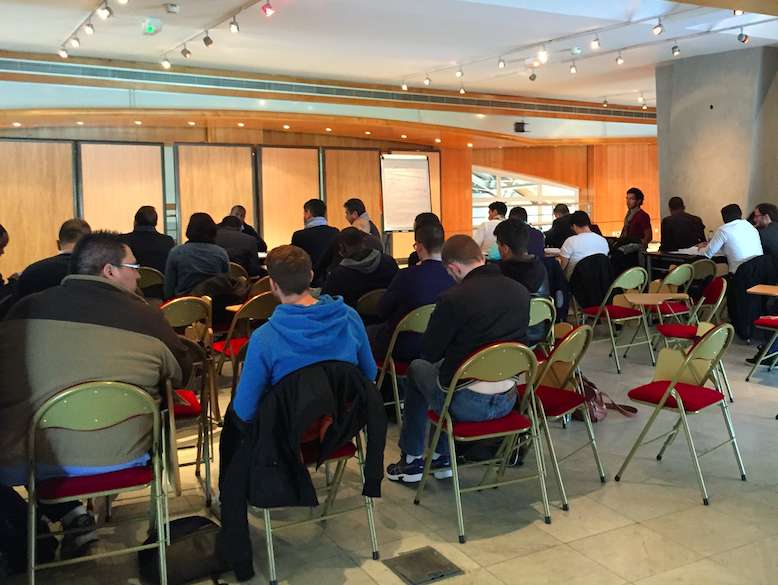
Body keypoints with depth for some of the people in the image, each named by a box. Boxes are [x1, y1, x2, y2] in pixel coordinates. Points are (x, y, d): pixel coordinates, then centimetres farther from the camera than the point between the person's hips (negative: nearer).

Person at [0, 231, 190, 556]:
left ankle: (70, 515, 19)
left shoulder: (26, 309, -2)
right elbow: (182, 374, 7)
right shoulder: (146, 318, -8)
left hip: (30, 463, 1)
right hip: (123, 456, 0)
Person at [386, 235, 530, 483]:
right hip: (506, 402, 6)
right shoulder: (521, 292, 1)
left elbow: (429, 353, -7)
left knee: (417, 367, 26)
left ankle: (412, 461, 33)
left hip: (466, 405, -5)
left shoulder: (453, 298, -17)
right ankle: (443, 458, 38)